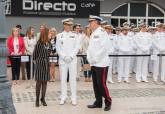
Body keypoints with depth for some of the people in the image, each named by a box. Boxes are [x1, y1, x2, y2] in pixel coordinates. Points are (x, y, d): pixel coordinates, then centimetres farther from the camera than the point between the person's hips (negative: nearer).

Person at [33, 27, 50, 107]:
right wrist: (35, 61, 13)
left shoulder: (48, 43, 3)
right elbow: (35, 54, 0)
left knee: (45, 82, 7)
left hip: (46, 64, 5)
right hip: (40, 64, -5)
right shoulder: (39, 43, -12)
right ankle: (37, 100, 10)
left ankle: (43, 99, 16)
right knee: (39, 82, 1)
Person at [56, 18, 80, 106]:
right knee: (63, 79, 3)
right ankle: (63, 97, 11)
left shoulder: (74, 35, 8)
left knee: (73, 79, 0)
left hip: (72, 60, 0)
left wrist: (70, 56, -9)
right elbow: (58, 48, 2)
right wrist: (64, 57, -10)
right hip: (62, 60, 0)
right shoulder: (59, 35, 6)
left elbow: (77, 47, 2)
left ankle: (74, 98, 6)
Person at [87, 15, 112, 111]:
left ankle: (108, 102, 10)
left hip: (101, 63, -8)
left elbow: (103, 48, -18)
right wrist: (89, 59, 6)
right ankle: (98, 102, 21)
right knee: (96, 84, 11)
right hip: (93, 64, 9)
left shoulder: (102, 32, -10)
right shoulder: (93, 34, 16)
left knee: (102, 84, -6)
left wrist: (95, 59, -16)